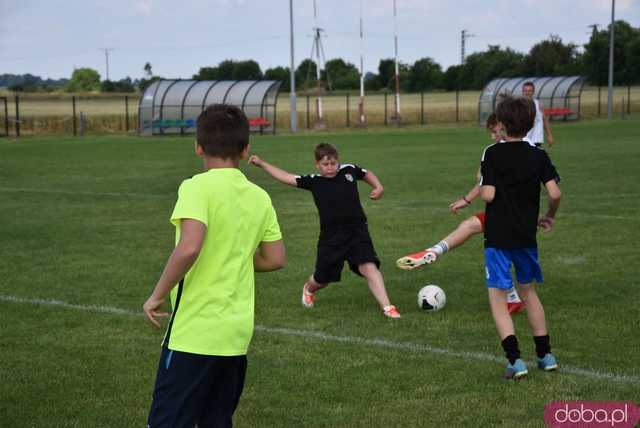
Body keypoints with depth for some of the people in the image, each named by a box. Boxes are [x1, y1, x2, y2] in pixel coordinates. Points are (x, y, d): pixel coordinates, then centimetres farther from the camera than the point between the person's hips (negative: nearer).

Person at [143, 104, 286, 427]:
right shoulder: (260, 197, 8)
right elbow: (274, 259, 14)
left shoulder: (198, 187, -12)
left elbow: (189, 248, -25)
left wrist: (158, 295, -13)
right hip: (237, 335, 7)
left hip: (194, 332, -7)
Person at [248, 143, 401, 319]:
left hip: (357, 231, 0)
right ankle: (309, 288, 49)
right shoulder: (313, 181, 0)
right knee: (322, 279, 13)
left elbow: (366, 174, 23)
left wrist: (378, 187, 7)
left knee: (368, 266, -21)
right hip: (331, 236, 0)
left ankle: (386, 307, -21)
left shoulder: (349, 170, 3)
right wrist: (262, 163, -1)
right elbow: (286, 177, 1)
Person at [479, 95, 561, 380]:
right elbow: (555, 193, -9)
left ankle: (515, 360, -14)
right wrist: (550, 216, 10)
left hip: (497, 237, -4)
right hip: (526, 236, 4)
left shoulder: (492, 154, -9)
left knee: (498, 298, 0)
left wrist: (481, 184, 7)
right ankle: (545, 354, 25)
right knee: (528, 291, 23)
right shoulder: (538, 156, 0)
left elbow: (488, 195, -16)